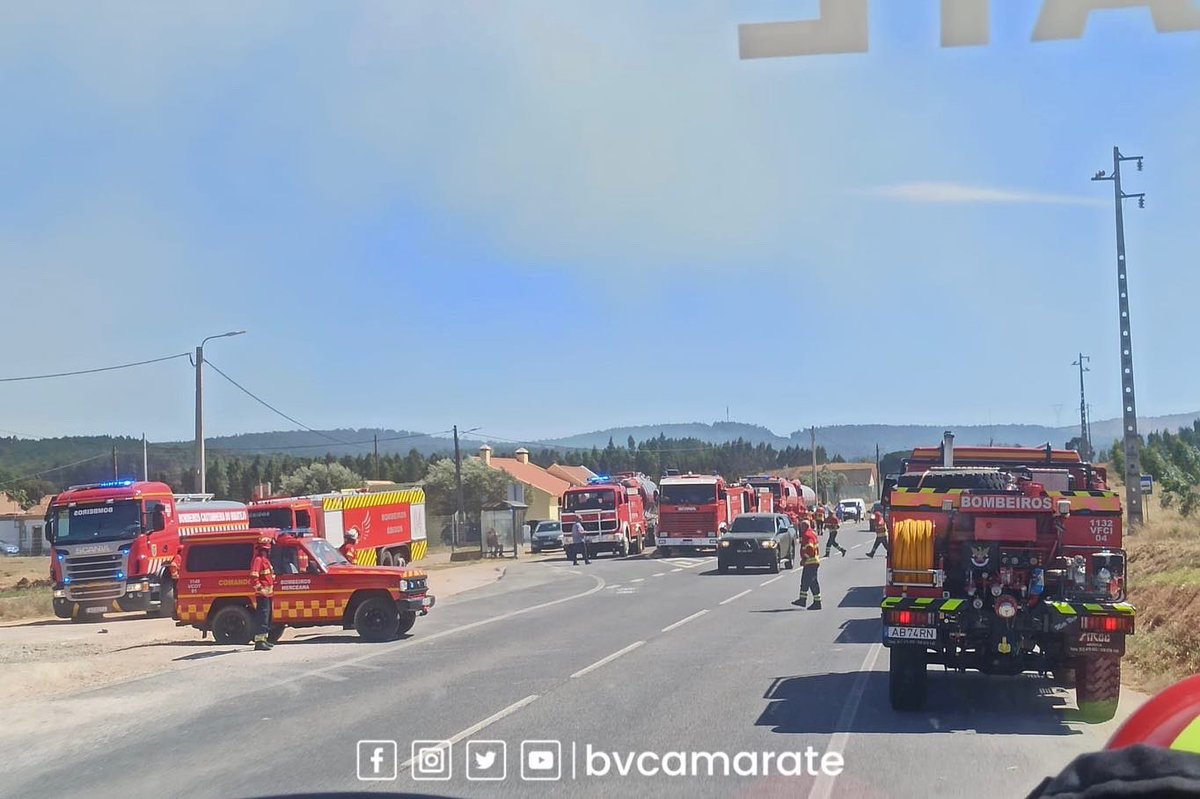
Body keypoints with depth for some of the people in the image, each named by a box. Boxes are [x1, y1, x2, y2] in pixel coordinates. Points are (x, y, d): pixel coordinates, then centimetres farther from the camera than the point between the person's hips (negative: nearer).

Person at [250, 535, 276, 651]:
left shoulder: (265, 560, 18)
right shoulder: (258, 560, -14)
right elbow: (253, 577, -23)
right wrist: (260, 589, -23)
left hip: (268, 594, 10)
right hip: (262, 595, -10)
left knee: (267, 617, 15)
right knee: (263, 617, -13)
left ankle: (263, 639, 23)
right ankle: (259, 642, -16)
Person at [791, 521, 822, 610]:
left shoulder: (807, 535, -16)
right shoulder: (812, 534, 18)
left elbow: (809, 548, -25)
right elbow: (817, 547, 23)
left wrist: (804, 559, -19)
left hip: (810, 562, -11)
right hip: (815, 561, 11)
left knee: (812, 582, -8)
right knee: (804, 581, 18)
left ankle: (817, 602, -6)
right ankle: (802, 600, 26)